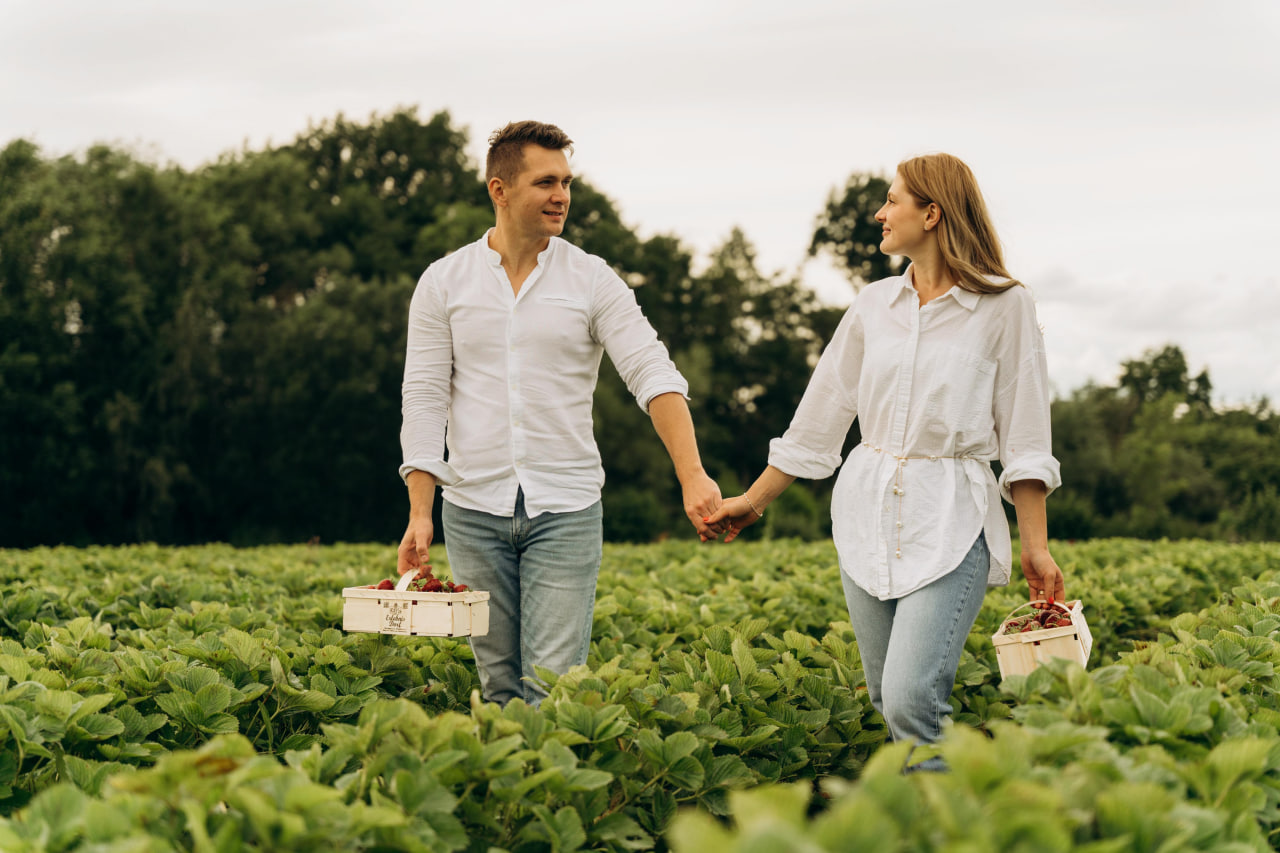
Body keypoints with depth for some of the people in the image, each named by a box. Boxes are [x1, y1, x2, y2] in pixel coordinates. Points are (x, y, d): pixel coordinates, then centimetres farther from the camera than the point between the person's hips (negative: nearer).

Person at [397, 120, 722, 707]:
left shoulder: (593, 281, 0)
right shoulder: (443, 283, 3)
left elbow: (654, 376, -9)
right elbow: (424, 400, 2)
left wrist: (692, 476, -24)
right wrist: (419, 514, -7)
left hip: (565, 509, -1)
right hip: (475, 508, 1)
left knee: (553, 685, -9)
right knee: (499, 686, 7)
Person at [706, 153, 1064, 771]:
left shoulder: (1004, 306, -3)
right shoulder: (872, 306, 10)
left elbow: (1024, 439, -2)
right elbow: (818, 420, 17)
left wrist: (1036, 545, -6)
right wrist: (752, 500, 18)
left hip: (951, 518, -5)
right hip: (869, 512, 5)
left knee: (911, 701, -19)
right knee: (887, 701, 6)